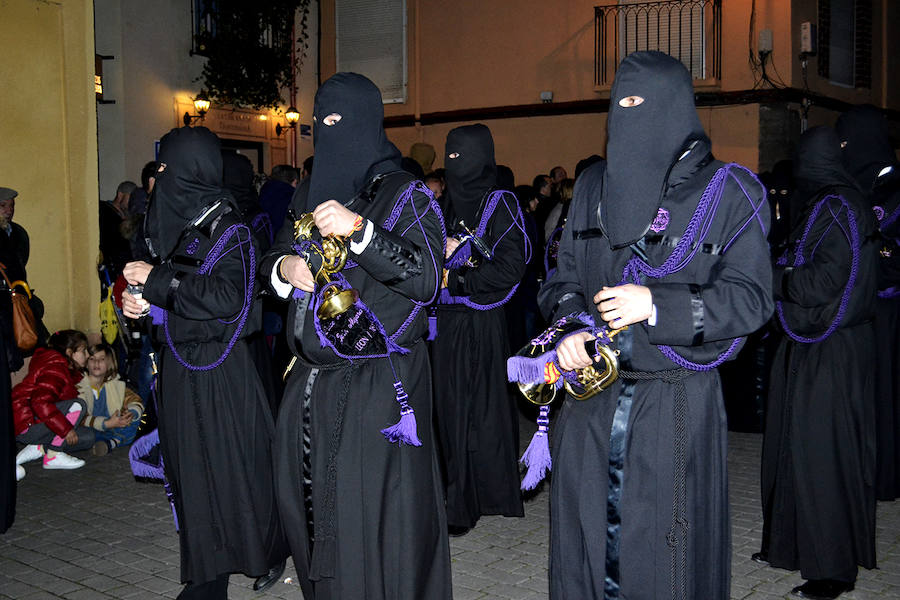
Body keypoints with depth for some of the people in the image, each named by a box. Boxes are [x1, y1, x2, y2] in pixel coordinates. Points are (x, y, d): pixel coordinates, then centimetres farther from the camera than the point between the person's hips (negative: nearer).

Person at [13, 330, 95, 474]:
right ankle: (54, 456, -18)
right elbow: (40, 402, -31)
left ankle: (38, 449, -3)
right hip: (24, 424, -10)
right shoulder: (55, 368, -20)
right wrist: (66, 429, -29)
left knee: (88, 437, 0)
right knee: (77, 405, -25)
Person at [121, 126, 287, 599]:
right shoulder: (173, 223, 12)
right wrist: (136, 299, -1)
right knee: (189, 467, 9)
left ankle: (267, 553, 21)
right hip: (178, 365, 7)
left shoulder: (227, 228, -11)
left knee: (229, 464, 0)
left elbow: (226, 297, -25)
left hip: (218, 371, -7)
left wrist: (157, 279, -19)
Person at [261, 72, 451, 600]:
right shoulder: (312, 195, 15)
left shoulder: (404, 194, -6)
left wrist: (360, 231, -26)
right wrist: (284, 269, -3)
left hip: (377, 383, -7)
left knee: (370, 511, -4)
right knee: (308, 500, 12)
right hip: (312, 378, 7)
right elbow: (274, 259, 21)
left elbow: (425, 279, -16)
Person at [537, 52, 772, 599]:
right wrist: (569, 326, -7)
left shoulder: (727, 191, -3)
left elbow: (752, 298, -8)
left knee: (664, 543, 3)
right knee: (587, 533, 11)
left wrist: (658, 304, -20)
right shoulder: (594, 186, 11)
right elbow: (565, 277, 14)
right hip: (592, 394, 4)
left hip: (677, 403, -4)